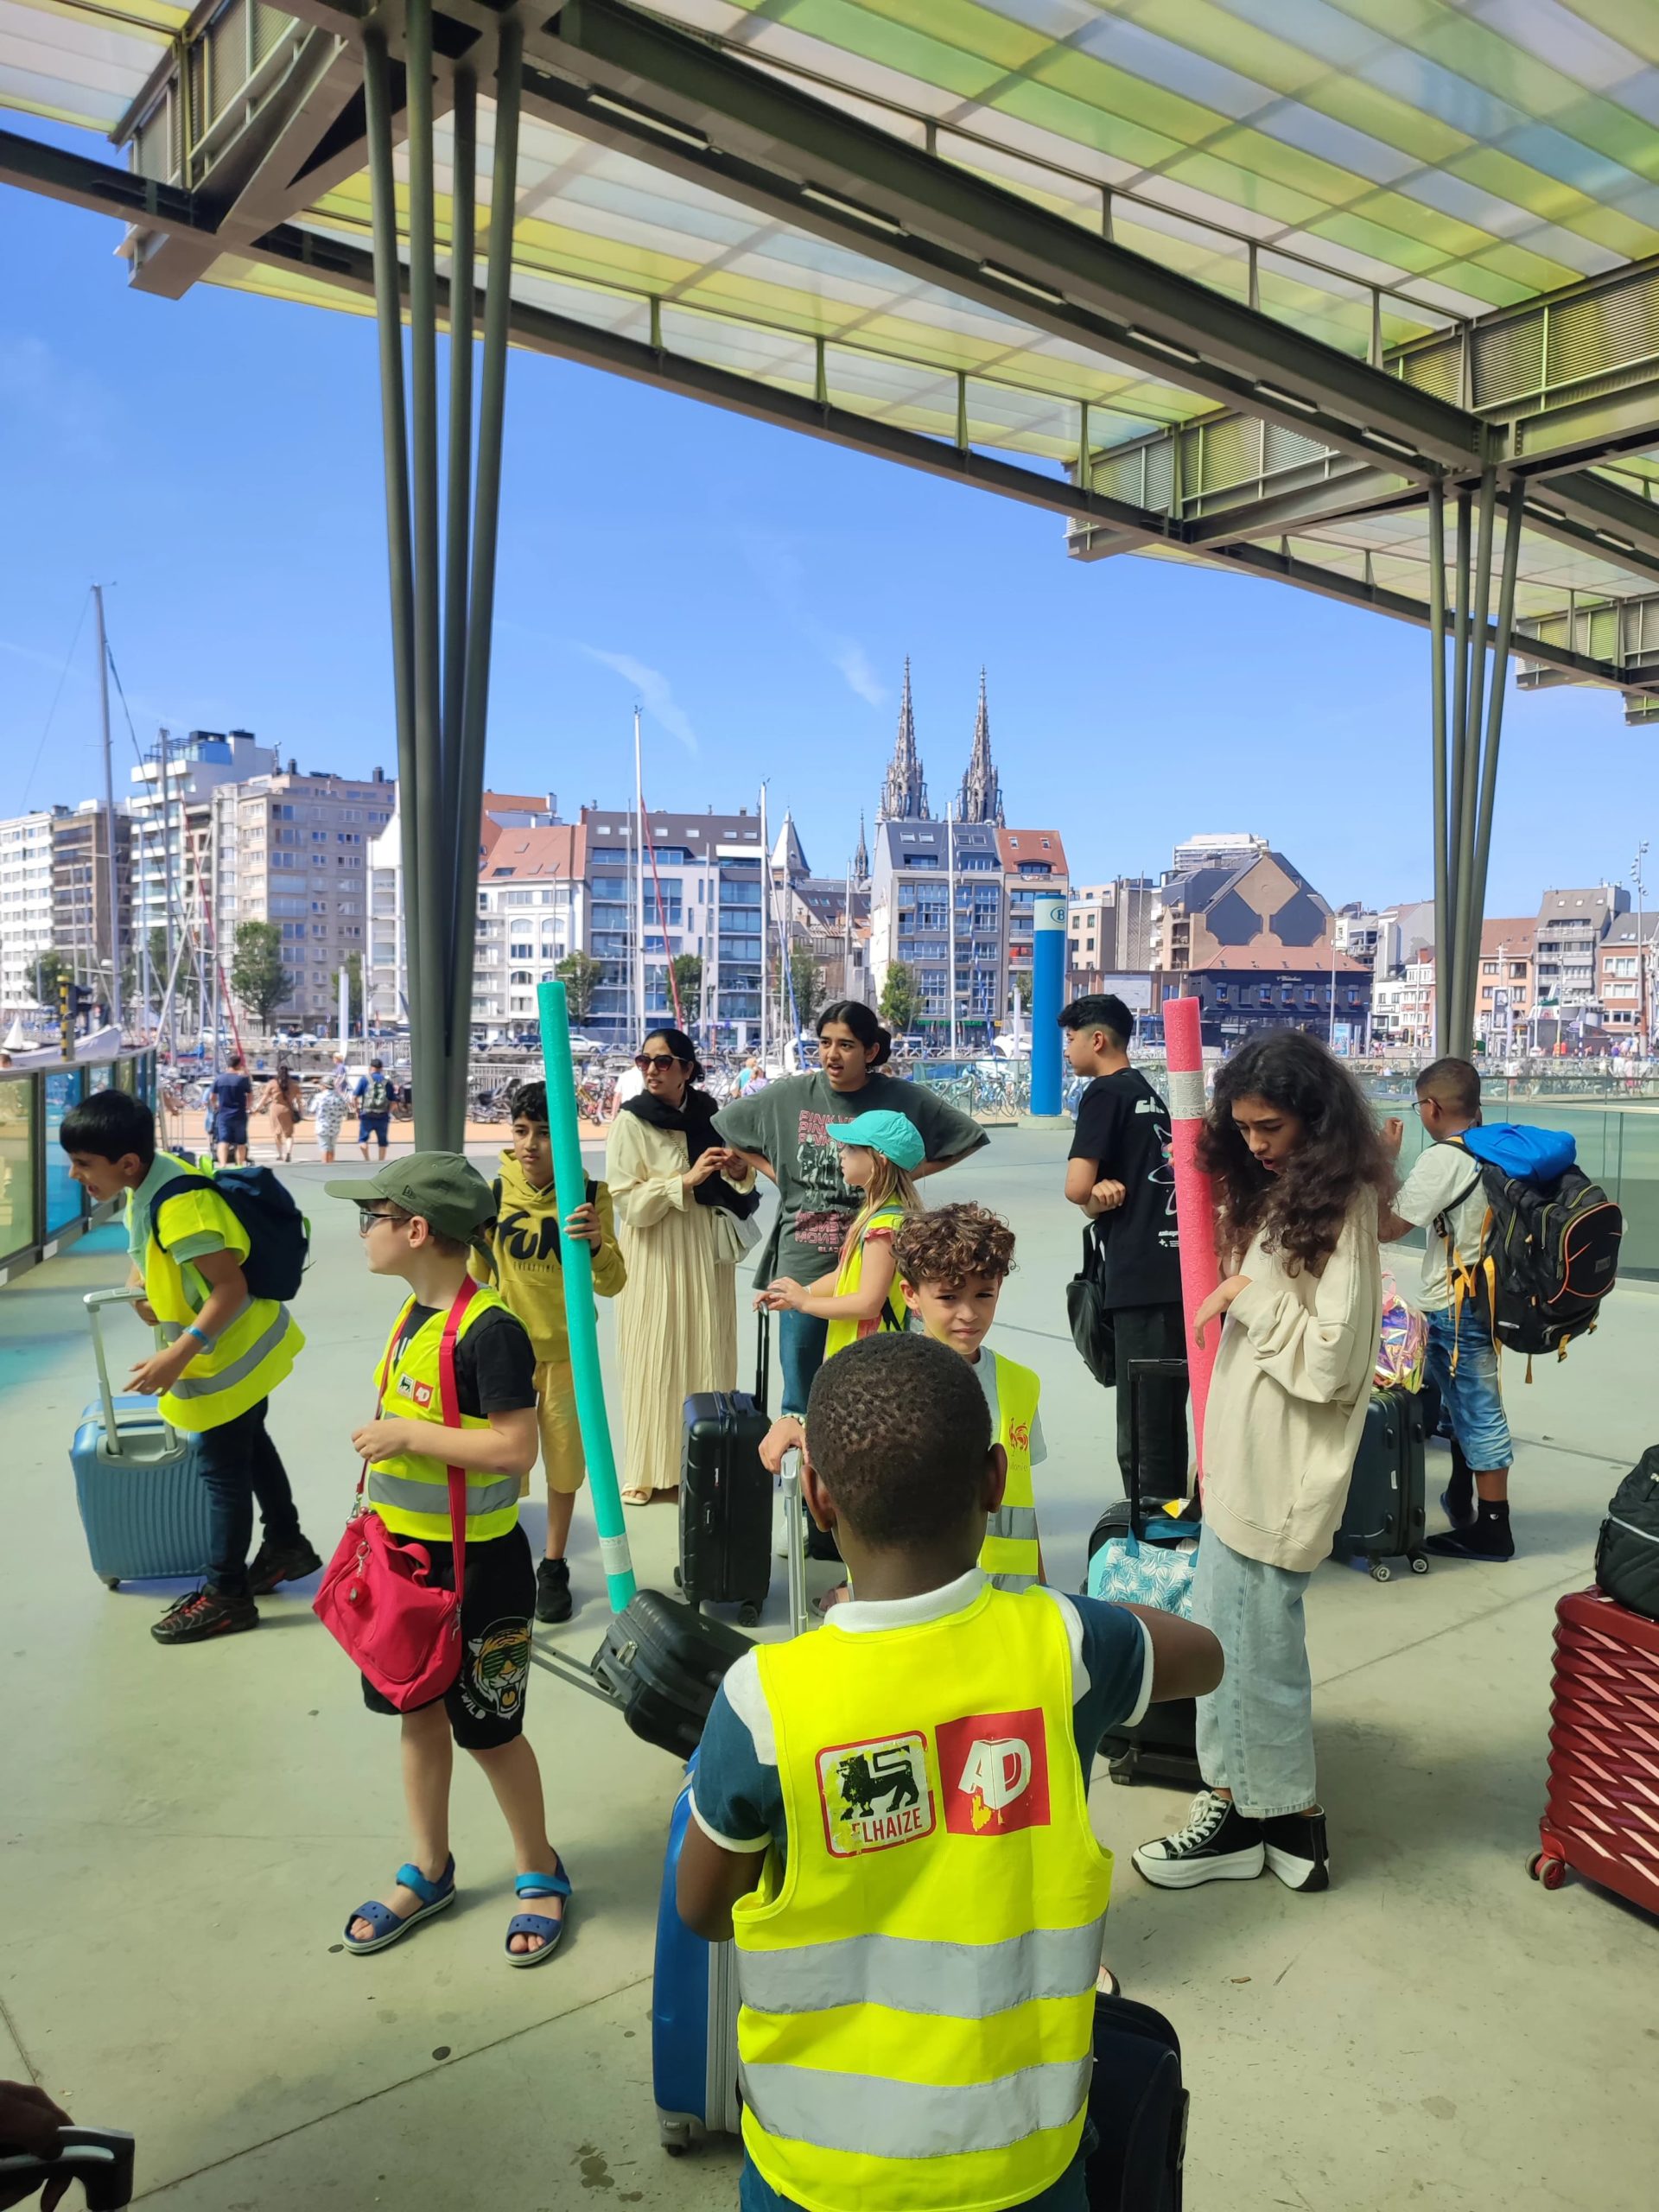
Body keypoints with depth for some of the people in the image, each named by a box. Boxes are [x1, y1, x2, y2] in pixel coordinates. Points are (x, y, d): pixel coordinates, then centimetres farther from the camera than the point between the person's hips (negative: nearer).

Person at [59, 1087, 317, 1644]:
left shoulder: (179, 1207, -31)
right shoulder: (155, 1179, -2)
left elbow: (231, 1289, -30)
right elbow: (147, 1251, 17)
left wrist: (176, 1357, -32)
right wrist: (144, 1284, -2)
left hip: (229, 1355, -10)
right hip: (248, 1343, 10)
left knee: (223, 1469, 3)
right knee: (250, 1446, 25)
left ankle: (226, 1596, 18)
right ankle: (286, 1544, 42)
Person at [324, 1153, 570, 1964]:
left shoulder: (489, 1328, -24)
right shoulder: (414, 1313, 3)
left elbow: (515, 1448, -27)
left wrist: (407, 1435, -23)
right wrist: (377, 1525, 16)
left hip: (475, 1563, -8)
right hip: (404, 1551, 8)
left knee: (488, 1729, 7)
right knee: (418, 1712, 19)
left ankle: (540, 1873, 30)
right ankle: (427, 1873, 38)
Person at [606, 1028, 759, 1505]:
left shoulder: (709, 1115, 5)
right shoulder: (631, 1121, -7)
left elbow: (740, 1194, 14)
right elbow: (627, 1203, -14)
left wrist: (739, 1172, -8)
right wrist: (686, 1181, -22)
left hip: (709, 1251, 4)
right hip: (657, 1255, -4)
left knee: (709, 1354, 6)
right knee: (656, 1359, -2)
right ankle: (650, 1470, 9)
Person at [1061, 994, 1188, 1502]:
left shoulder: (1104, 1093, -7)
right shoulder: (1148, 1093, 19)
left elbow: (1077, 1187, -16)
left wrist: (1097, 1198, 5)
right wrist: (1111, 1188, -2)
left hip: (1141, 1278, -9)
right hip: (1175, 1269, 9)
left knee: (1142, 1426, -3)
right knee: (1167, 1414, 18)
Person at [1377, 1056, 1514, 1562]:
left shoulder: (1443, 1159, -20)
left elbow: (1387, 1227, -19)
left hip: (1452, 1310, -9)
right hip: (1485, 1297, 9)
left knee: (1477, 1413, -1)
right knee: (1467, 1407, 22)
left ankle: (1491, 1529, 8)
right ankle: (1463, 1503, 38)